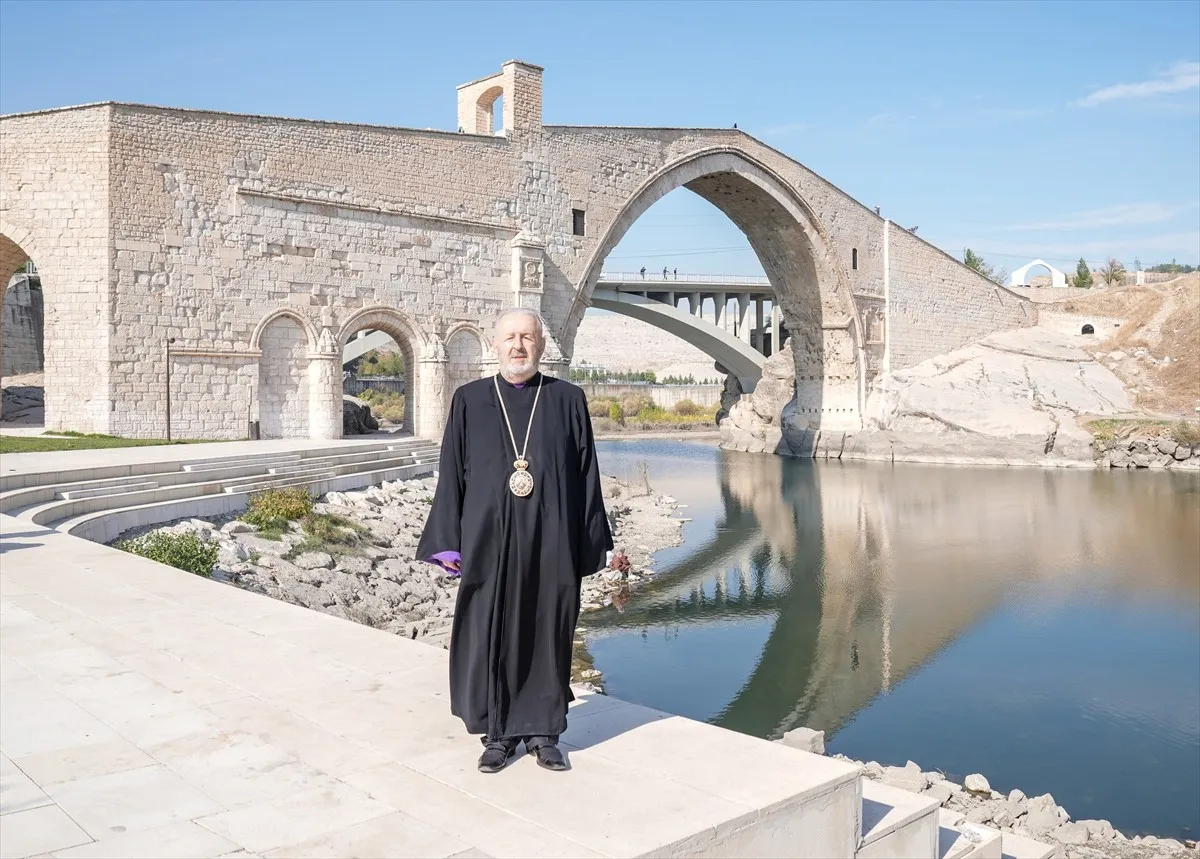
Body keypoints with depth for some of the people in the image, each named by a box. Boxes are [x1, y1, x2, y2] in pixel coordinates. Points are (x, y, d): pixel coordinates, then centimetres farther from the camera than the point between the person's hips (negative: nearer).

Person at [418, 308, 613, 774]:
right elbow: (451, 475, 3)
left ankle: (542, 730, 23)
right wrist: (448, 541, -2)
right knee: (490, 636, 7)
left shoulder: (568, 400, 3)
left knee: (546, 635, 8)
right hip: (489, 542, 0)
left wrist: (589, 544, 0)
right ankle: (497, 732, 22)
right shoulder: (469, 401, 4)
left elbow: (587, 476, 3)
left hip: (552, 544, 0)